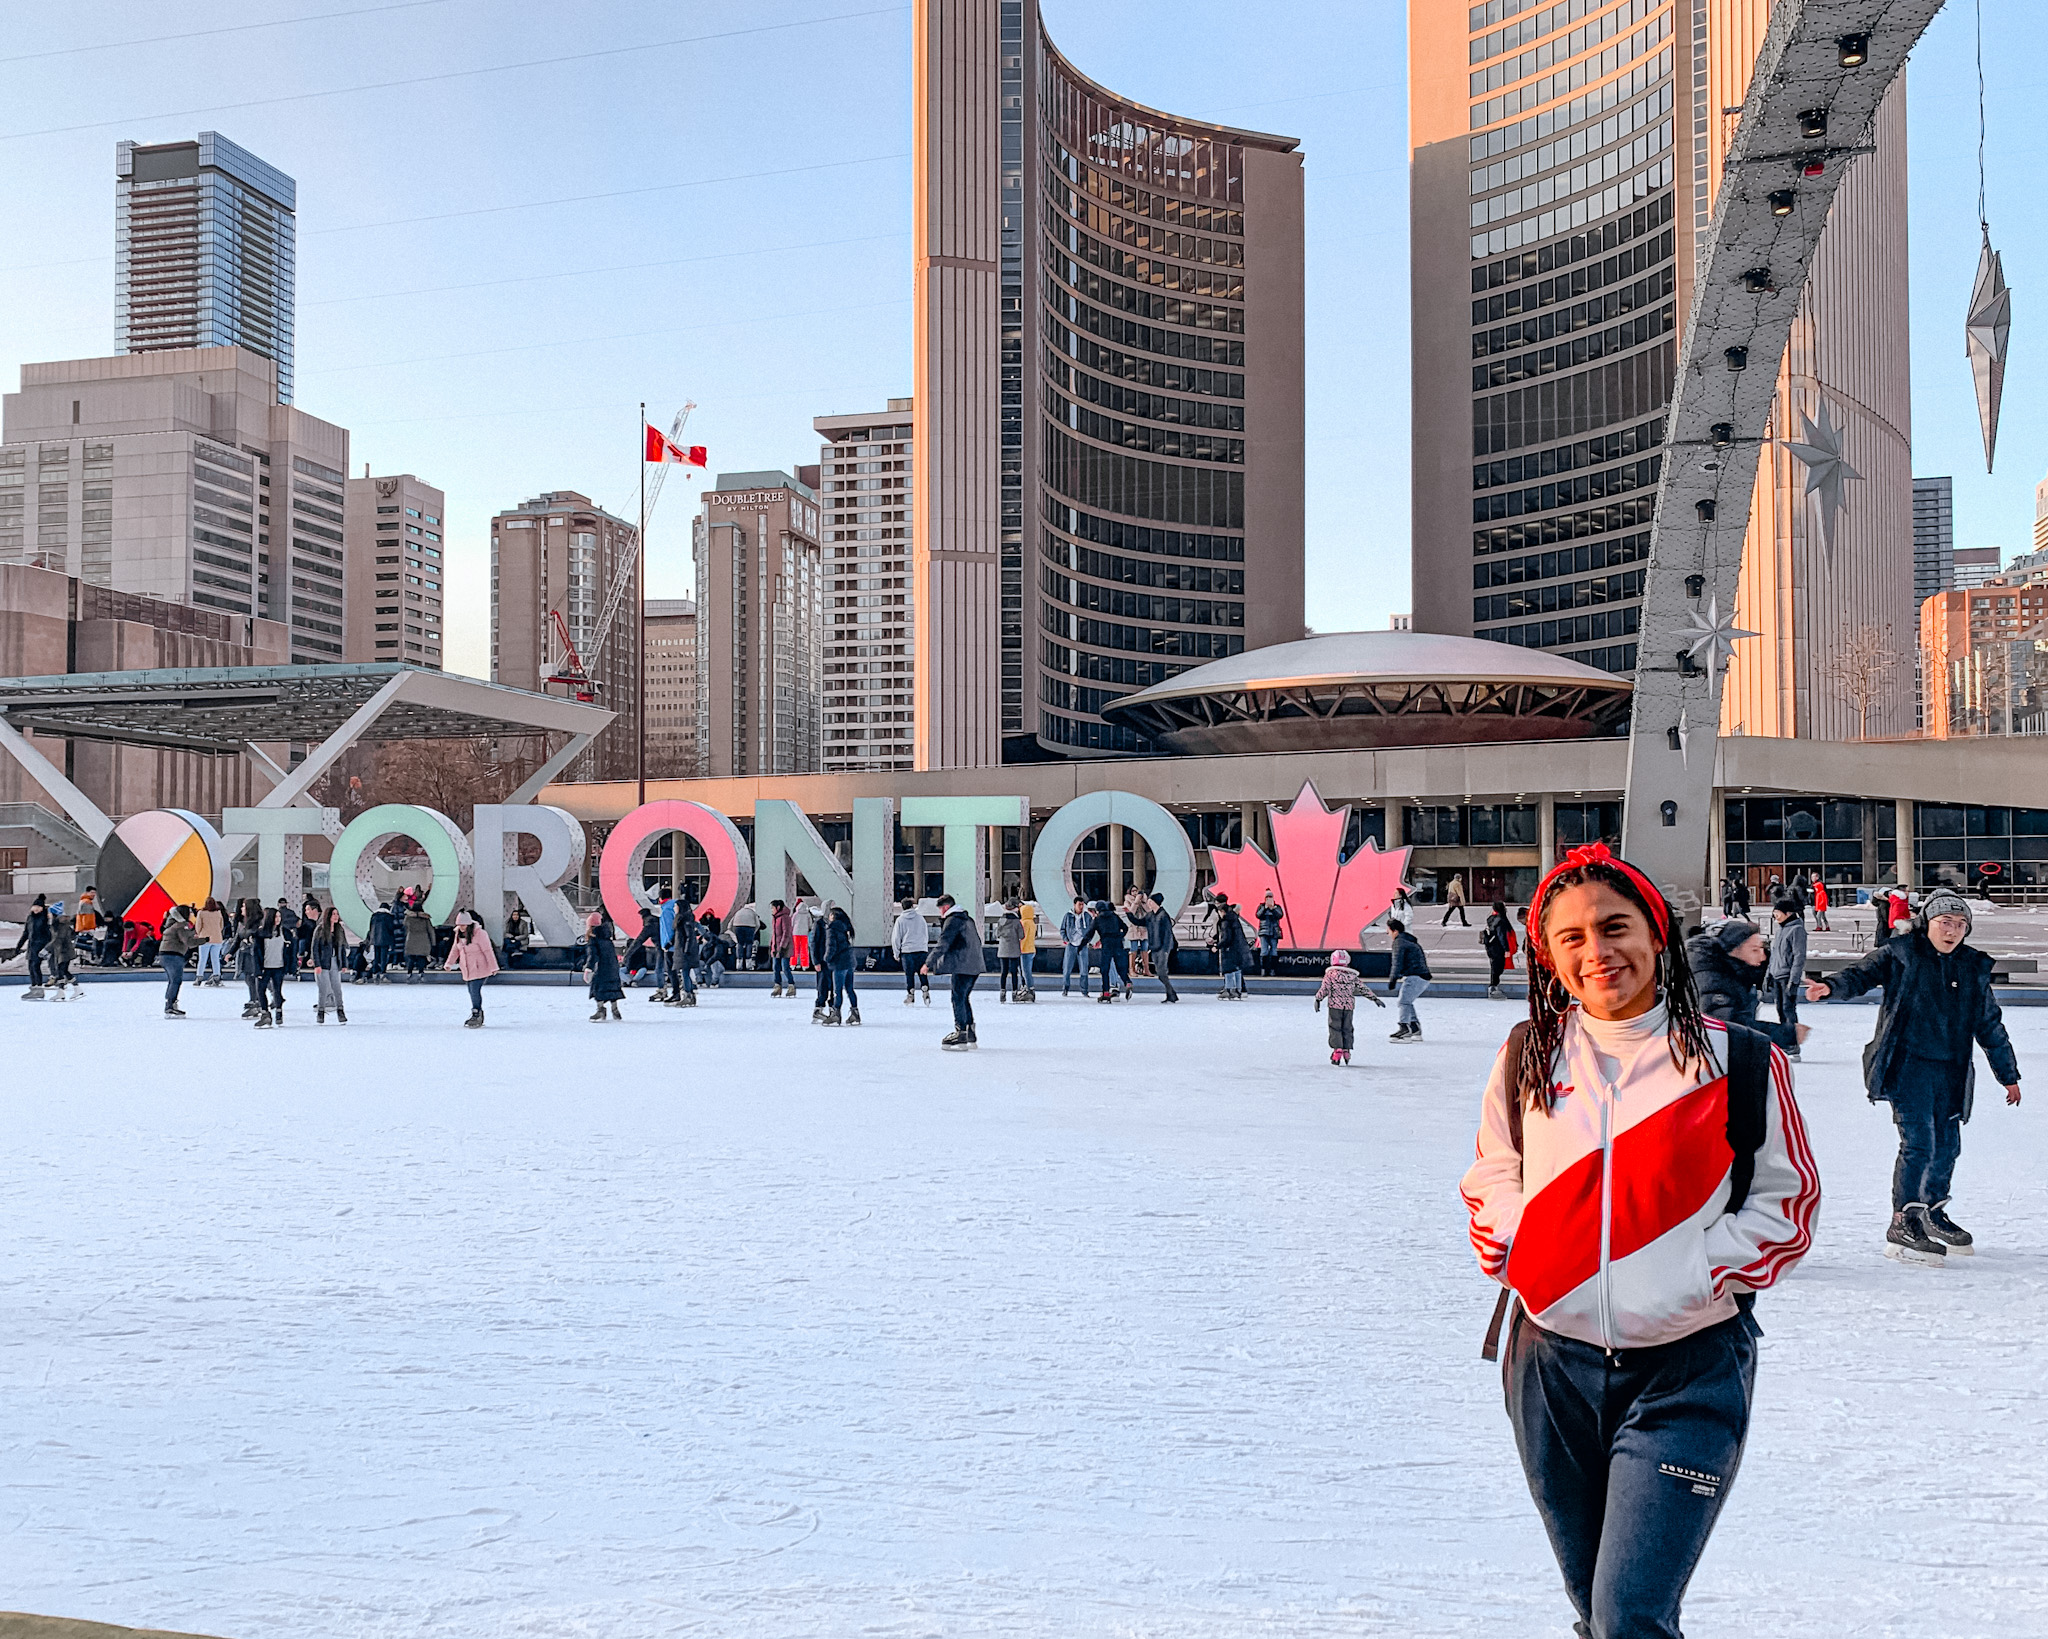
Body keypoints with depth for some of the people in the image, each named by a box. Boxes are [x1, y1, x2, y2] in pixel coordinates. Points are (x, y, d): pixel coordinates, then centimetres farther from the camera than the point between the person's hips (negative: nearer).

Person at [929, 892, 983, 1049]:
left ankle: (961, 1037, -12)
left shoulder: (953, 920, -10)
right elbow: (977, 941, 28)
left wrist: (929, 962, -22)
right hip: (974, 966, 10)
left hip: (962, 967, -10)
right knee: (964, 998, 16)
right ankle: (970, 1035, 19)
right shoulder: (967, 919, 20)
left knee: (958, 999, -8)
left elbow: (943, 943, -19)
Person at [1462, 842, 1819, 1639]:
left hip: (1687, 1371, -3)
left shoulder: (1738, 1063, -7)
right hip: (1552, 1364, 4)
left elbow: (1786, 1202, 1)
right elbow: (1493, 1172, 15)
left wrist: (1699, 1272, -13)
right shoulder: (1527, 1057, 2)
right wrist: (1505, 1240, -4)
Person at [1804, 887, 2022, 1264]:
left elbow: (1990, 1025, 18)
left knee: (1948, 1145, 12)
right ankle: (1902, 1226, -7)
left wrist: (2008, 1074, 23)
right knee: (1918, 1143, -14)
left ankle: (1933, 1212, 35)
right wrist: (1831, 987, -33)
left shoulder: (1974, 967, 11)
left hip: (1950, 1070, 5)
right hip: (1907, 1064, -5)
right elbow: (1862, 975, -10)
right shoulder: (1901, 953, -1)